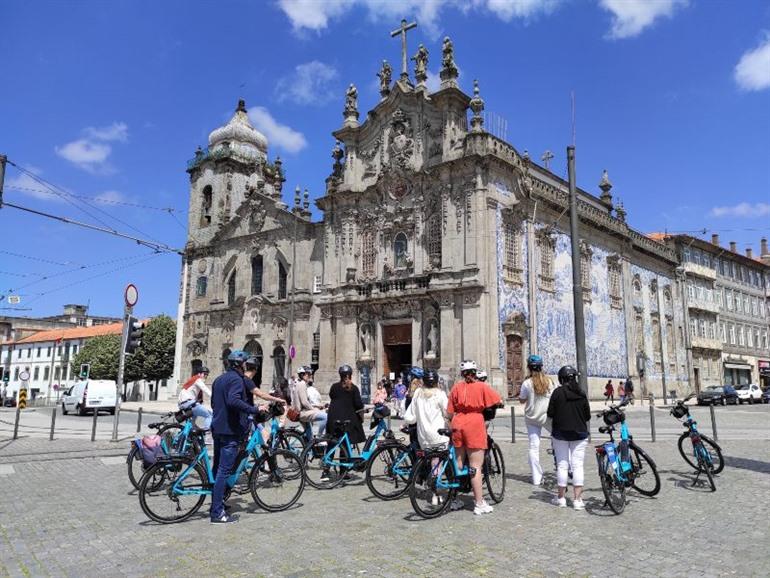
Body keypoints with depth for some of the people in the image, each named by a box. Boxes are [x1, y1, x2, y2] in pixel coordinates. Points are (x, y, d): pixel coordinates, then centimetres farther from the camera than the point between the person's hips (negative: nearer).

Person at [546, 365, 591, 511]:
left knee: (562, 465, 7)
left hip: (560, 433, -1)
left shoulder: (558, 392, -9)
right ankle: (577, 499, 2)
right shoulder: (581, 394, -1)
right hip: (579, 433, 2)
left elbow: (550, 413, -9)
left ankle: (561, 498, 14)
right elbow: (588, 415, 4)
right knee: (577, 465, 4)